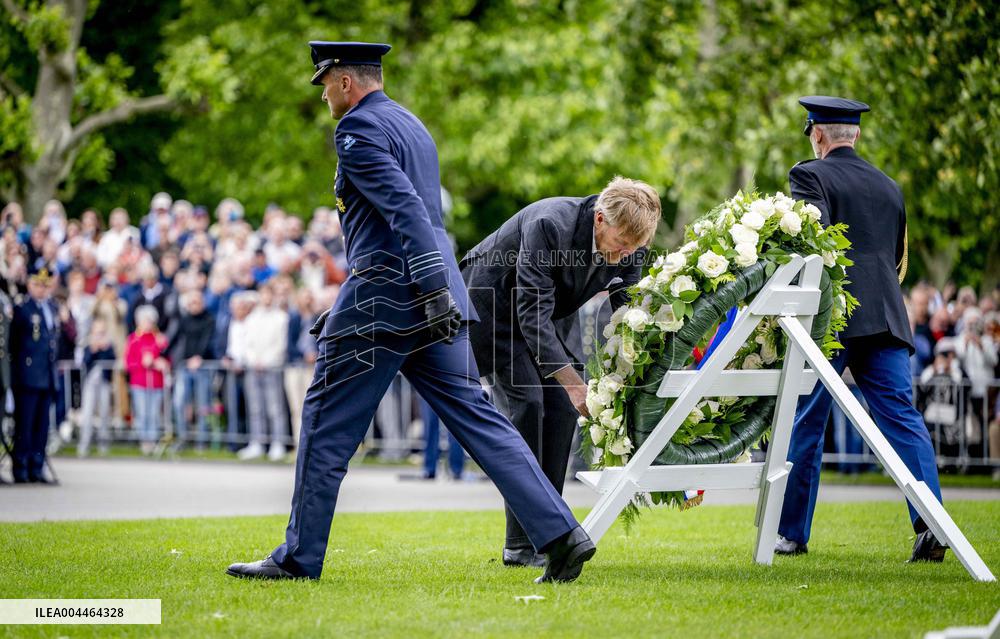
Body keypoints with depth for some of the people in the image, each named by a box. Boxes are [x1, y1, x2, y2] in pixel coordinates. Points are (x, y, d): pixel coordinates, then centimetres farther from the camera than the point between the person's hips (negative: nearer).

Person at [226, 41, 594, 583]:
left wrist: (434, 287, -27)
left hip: (383, 295, -8)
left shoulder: (358, 129, -8)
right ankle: (560, 535, -6)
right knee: (475, 416, 4)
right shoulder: (412, 126, 21)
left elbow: (404, 206, -21)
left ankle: (300, 556, 8)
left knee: (327, 422, 3)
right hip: (428, 304, 9)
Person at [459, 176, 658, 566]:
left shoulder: (631, 245, -17)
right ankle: (520, 545, -17)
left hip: (551, 306, 7)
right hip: (493, 299, -7)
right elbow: (532, 315, -35)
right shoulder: (549, 225, -36)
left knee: (562, 407, -5)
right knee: (525, 401, -18)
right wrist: (574, 383, -38)